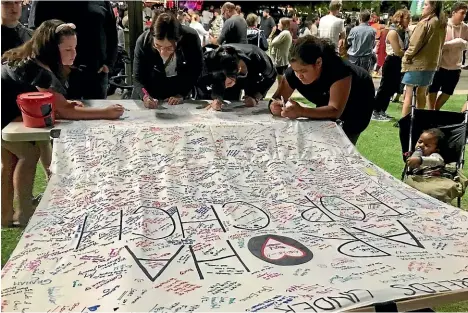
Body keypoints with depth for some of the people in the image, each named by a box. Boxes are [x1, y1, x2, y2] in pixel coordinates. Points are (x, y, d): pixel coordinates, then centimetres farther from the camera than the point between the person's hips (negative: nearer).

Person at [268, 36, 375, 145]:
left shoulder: (338, 69, -42)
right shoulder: (293, 72, -28)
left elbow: (335, 111, -47)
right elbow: (278, 98, -21)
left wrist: (301, 112, -62)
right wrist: (275, 106, -46)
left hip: (358, 103, -4)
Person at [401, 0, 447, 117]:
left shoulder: (425, 22, -13)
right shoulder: (441, 24, 8)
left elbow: (415, 43, -13)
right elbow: (439, 44, 13)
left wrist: (407, 57, -2)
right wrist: (432, 56, 15)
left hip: (416, 62, -7)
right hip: (431, 62, 7)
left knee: (409, 93, -2)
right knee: (421, 93, 16)